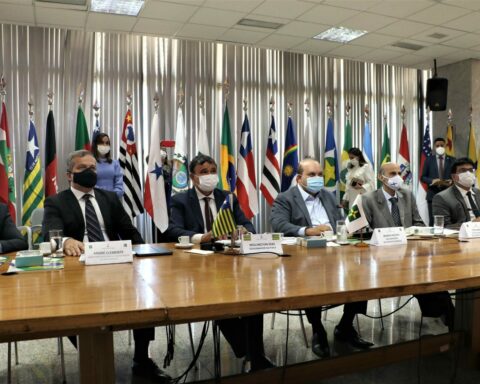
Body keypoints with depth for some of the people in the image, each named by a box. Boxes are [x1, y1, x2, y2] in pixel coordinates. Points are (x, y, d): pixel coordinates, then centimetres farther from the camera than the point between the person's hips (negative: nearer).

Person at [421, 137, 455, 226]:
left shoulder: (452, 160, 7)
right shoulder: (429, 159, 5)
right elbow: (423, 177, 4)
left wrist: (451, 182, -14)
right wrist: (432, 181, -15)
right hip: (433, 195, 0)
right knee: (433, 221, 2)